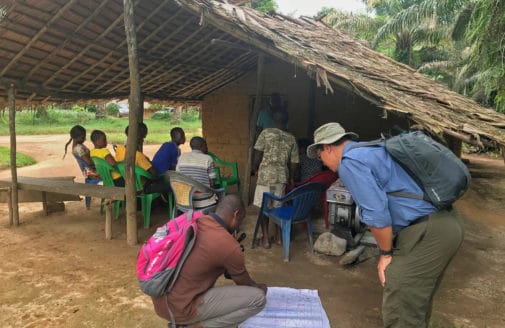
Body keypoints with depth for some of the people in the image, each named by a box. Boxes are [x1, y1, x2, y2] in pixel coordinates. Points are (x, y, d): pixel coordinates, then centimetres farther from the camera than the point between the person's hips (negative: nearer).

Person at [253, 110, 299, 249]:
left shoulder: (266, 132, -5)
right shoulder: (291, 139, 3)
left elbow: (258, 154, -6)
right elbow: (294, 162, 4)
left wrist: (256, 169, 10)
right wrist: (291, 177, 18)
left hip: (265, 175, -3)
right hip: (282, 177, 3)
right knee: (279, 206, 15)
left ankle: (265, 238, 9)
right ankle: (279, 235, 23)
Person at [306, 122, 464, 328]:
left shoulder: (349, 162, -11)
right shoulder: (373, 149, 19)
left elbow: (376, 213, -18)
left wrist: (385, 254, -4)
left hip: (427, 233, -10)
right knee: (417, 303, 22)